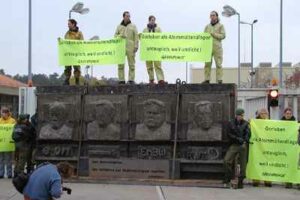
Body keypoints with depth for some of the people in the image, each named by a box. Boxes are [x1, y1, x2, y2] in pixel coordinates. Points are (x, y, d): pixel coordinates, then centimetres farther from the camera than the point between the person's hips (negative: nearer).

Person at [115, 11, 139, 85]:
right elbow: (115, 35, 16)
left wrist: (136, 46, -6)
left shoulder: (133, 26, 11)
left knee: (131, 64, -4)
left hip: (130, 47, -1)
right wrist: (120, 36, -7)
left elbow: (136, 37, 4)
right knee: (120, 64, -2)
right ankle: (121, 80, 1)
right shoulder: (119, 26, 16)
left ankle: (131, 80, -2)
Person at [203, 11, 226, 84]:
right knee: (207, 64, -2)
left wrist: (213, 34, -11)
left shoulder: (221, 26, 7)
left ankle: (219, 80, -3)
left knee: (218, 64, -5)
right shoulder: (207, 26, 17)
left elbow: (223, 36, -5)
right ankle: (207, 79, 0)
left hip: (217, 47, -3)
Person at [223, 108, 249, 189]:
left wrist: (245, 141, -19)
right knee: (226, 160, -14)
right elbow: (229, 134, 2)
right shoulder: (231, 123, 7)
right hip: (234, 145, 0)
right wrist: (238, 139, -10)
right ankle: (228, 177, 5)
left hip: (243, 145, 0)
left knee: (243, 163, -1)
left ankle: (240, 181, 9)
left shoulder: (246, 123, 7)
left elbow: (248, 134, -1)